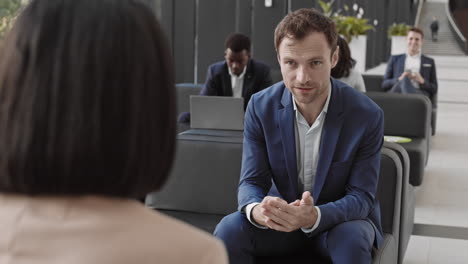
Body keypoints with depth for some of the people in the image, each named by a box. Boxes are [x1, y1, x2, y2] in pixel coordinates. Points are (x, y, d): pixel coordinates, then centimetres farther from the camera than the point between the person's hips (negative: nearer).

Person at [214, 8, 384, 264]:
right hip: (284, 215, 2)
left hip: (342, 218, -1)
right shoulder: (261, 107, -13)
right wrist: (256, 210, -38)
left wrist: (313, 216, -41)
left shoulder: (367, 115, -20)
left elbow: (361, 196, -19)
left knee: (351, 240, -36)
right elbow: (251, 182, -12)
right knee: (229, 230, -26)